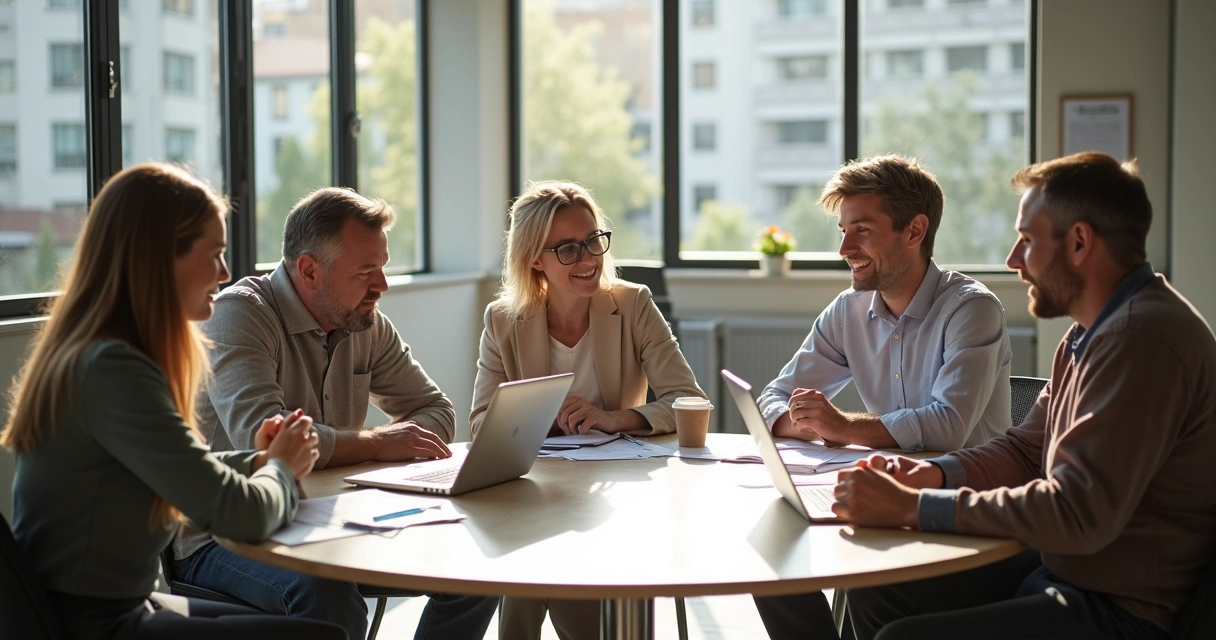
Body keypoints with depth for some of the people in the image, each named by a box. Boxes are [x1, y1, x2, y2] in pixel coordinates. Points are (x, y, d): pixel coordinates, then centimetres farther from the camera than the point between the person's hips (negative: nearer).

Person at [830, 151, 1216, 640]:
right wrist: (932, 474, -2)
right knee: (874, 596, 7)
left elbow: (1079, 514, -29)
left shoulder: (1143, 341, -24)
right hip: (1054, 567, 10)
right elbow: (1026, 449, 17)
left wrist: (914, 508, -25)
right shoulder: (1092, 333, 11)